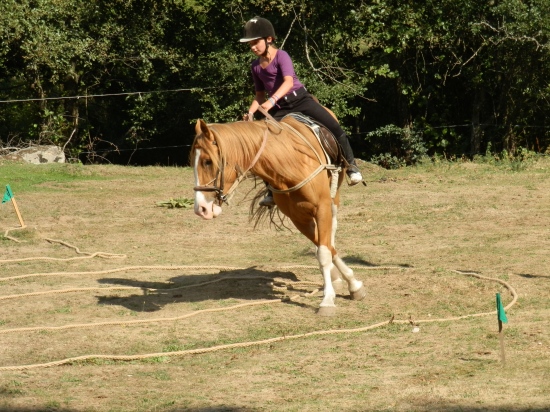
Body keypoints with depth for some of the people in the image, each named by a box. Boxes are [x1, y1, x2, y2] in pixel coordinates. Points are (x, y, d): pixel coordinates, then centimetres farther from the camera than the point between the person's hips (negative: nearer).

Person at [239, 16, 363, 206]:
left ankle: (351, 165, -3)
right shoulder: (256, 66, 8)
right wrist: (251, 112, -1)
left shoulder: (281, 56, -10)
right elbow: (260, 95, 18)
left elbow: (288, 81, -26)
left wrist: (272, 100, -41)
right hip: (279, 109, 5)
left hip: (300, 100, -5)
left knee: (334, 127, -19)